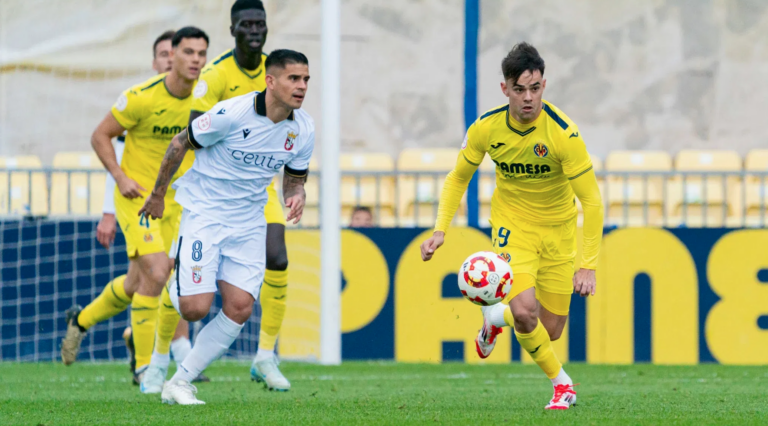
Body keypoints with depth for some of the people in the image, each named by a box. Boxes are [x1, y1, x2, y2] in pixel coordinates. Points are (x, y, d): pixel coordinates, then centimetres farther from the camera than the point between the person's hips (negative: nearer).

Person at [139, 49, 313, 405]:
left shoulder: (303, 129, -3)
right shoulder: (231, 114, -21)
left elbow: (294, 179, 12)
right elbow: (180, 143, -6)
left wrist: (296, 197, -13)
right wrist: (158, 195, 4)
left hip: (248, 222, 5)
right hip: (203, 213, -5)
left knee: (239, 308, -9)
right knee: (195, 308, -14)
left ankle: (180, 382, 3)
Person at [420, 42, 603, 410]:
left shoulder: (563, 133, -24)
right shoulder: (486, 129, -15)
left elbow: (591, 199, -21)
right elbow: (458, 178, 4)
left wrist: (588, 266, -26)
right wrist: (440, 229, -9)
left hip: (558, 228, 0)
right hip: (512, 223, 0)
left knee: (550, 331, 4)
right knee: (525, 311, -24)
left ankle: (496, 317, 38)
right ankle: (561, 383, 1)